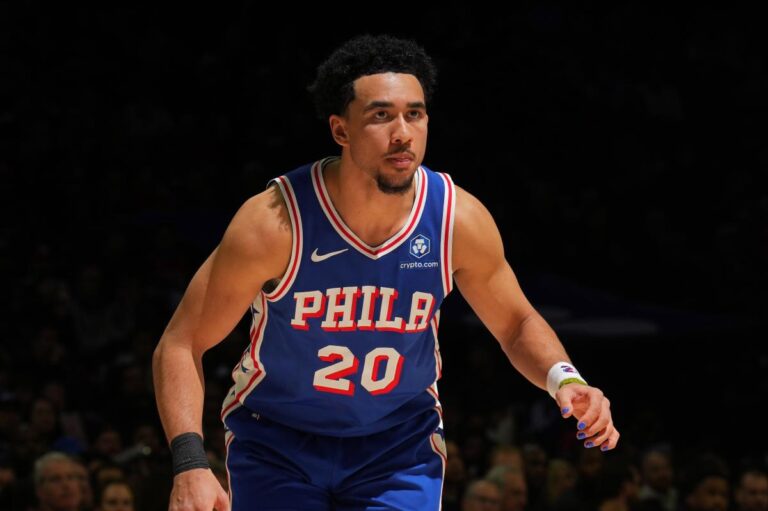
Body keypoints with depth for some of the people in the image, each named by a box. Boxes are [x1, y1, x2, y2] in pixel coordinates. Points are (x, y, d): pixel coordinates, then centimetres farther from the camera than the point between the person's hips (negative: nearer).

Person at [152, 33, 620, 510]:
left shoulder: (458, 219, -16)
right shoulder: (274, 222, -24)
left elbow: (517, 324, 3)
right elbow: (181, 345, -17)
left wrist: (564, 380, -18)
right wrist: (191, 464, -30)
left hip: (401, 446, 2)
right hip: (276, 441, -2)